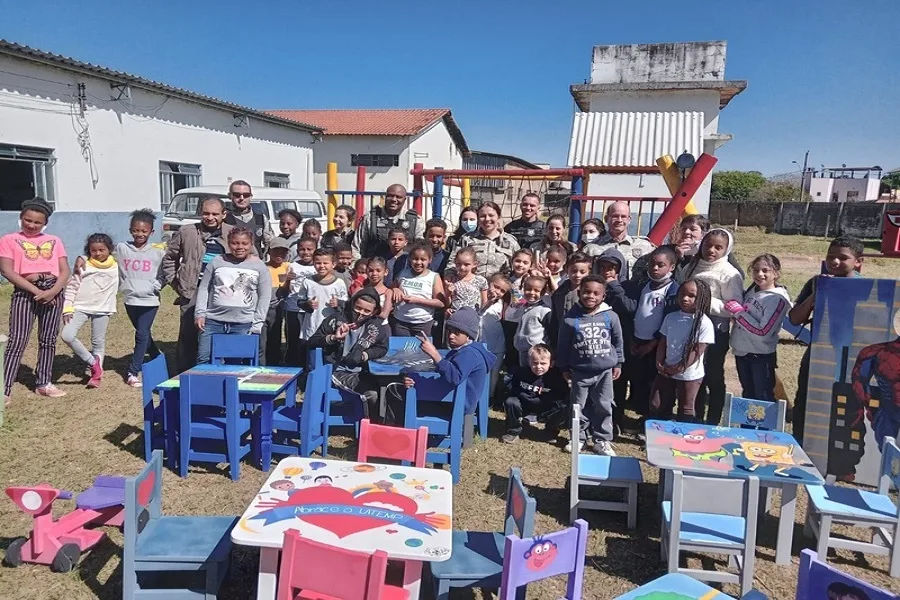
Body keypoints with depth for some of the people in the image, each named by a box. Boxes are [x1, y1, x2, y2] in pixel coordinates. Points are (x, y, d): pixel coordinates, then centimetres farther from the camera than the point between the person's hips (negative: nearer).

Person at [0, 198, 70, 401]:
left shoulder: (54, 241, 14)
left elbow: (65, 270, 7)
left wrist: (53, 291, -11)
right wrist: (35, 290, -14)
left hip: (53, 292, 3)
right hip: (24, 292, -3)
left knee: (48, 340, 9)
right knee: (18, 340, -9)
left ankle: (43, 383, 20)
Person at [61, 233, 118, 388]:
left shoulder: (116, 267, 4)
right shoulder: (83, 266, 2)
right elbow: (72, 287, 2)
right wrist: (67, 308, -5)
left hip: (102, 310, 0)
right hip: (80, 307, 0)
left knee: (98, 343, 5)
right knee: (67, 335, -18)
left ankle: (96, 375, 18)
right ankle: (93, 363, -2)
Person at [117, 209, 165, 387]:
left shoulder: (157, 252, -2)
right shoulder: (121, 248, 2)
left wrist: (156, 286, -9)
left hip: (149, 300, -3)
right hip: (130, 299, 3)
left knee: (142, 334, -7)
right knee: (144, 334, 15)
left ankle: (133, 371, -2)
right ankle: (158, 359, 33)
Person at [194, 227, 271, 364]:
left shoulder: (260, 266, 3)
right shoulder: (217, 262, 7)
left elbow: (264, 297, 2)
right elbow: (204, 288, 11)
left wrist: (257, 324, -3)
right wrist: (200, 313, 1)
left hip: (243, 324, -2)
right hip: (213, 321, 2)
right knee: (203, 361, 1)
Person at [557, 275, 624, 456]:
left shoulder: (611, 316, -6)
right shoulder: (571, 319, -11)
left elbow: (618, 341, 7)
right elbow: (563, 345, -1)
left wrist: (618, 363, 9)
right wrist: (564, 367, 3)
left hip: (605, 371, 1)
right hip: (580, 371, -1)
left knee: (604, 407, 10)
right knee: (579, 406, 12)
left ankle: (603, 439, 24)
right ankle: (578, 437, 28)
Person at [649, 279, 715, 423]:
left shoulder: (704, 323, -15)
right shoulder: (670, 317, 0)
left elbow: (697, 351, -17)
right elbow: (663, 343, 6)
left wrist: (677, 369, -16)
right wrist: (660, 364, -6)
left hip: (689, 375, -5)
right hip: (665, 372, 5)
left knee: (686, 411, 12)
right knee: (656, 406, 13)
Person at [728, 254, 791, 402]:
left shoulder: (778, 299, -18)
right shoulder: (752, 290, 1)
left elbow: (763, 332, -24)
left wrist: (739, 312, -22)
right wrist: (735, 314, -5)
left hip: (761, 356, -7)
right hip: (741, 351, 7)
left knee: (764, 399, 7)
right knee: (748, 395, 22)